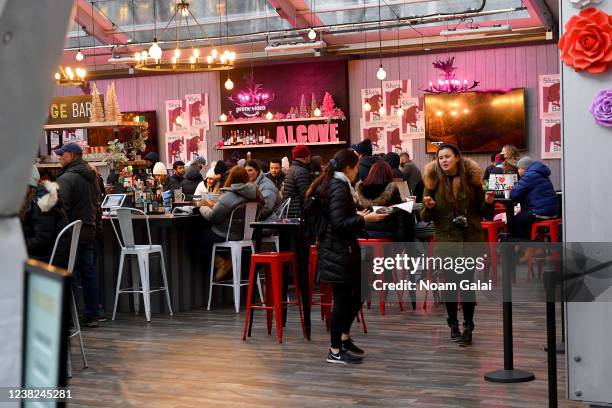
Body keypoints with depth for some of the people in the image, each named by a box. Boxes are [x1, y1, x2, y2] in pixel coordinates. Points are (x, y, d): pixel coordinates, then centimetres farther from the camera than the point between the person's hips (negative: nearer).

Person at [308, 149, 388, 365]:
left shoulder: (329, 184, 14)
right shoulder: (339, 188, -17)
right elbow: (340, 223, -22)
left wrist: (357, 215, 17)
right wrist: (365, 219, -15)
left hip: (338, 249, 11)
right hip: (338, 251, -11)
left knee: (359, 292, 17)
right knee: (343, 297, -4)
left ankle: (344, 337, 28)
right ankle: (335, 351, 4)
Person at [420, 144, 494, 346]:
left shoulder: (472, 179, 0)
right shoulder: (433, 181, -1)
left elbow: (482, 212, 7)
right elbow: (425, 217, 3)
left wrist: (488, 203, -14)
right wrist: (428, 207, -18)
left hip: (470, 238, 0)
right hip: (446, 240, 0)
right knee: (450, 282, 5)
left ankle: (468, 327, 13)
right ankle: (453, 324, 22)